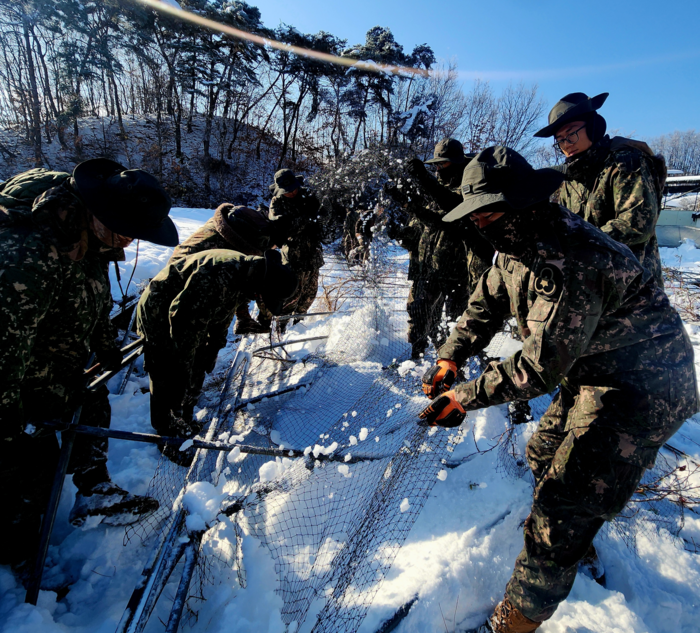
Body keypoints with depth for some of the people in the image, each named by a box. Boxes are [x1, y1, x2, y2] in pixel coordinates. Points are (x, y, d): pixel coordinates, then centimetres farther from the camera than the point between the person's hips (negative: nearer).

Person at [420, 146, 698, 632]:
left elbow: (543, 364, -32)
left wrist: (466, 398, -28)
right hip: (590, 371, 10)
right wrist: (450, 359, -6)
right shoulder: (519, 243, -1)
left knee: (566, 497, -6)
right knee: (544, 455, 23)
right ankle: (577, 547, 51)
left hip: (642, 386, -10)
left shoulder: (571, 259, -33)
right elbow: (486, 305, 6)